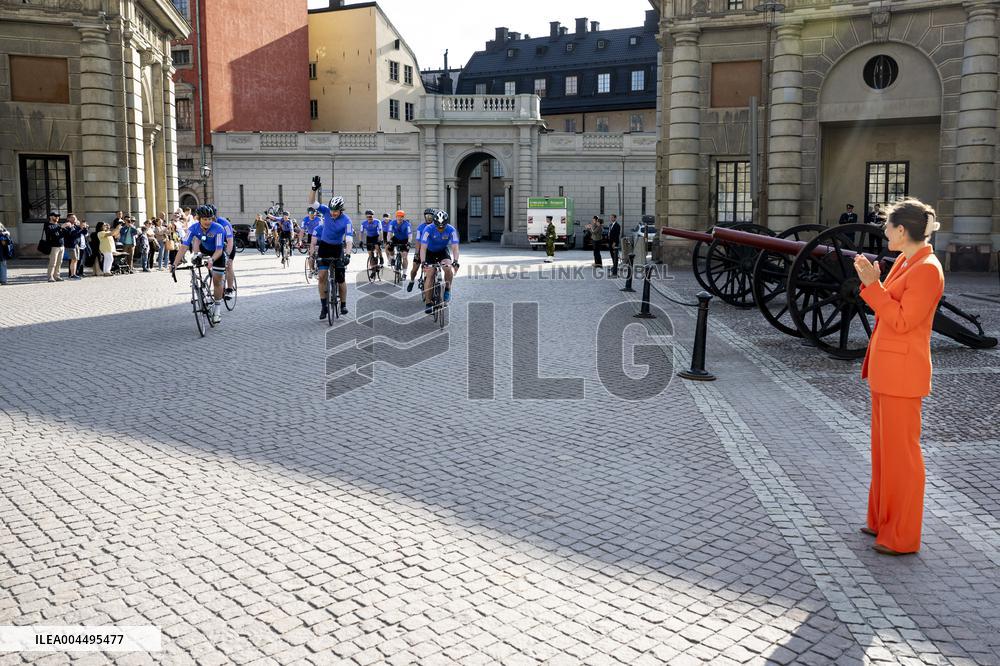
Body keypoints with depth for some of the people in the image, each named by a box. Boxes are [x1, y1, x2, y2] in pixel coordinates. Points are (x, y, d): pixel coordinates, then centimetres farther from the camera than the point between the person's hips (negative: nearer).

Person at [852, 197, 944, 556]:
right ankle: (883, 519, 31)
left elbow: (901, 321, -20)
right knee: (882, 447, 18)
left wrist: (872, 285, -20)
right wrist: (870, 282, 9)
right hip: (884, 367, 10)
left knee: (901, 452, 0)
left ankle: (903, 536, 12)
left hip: (902, 371, -10)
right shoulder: (902, 262, 11)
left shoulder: (928, 270, -18)